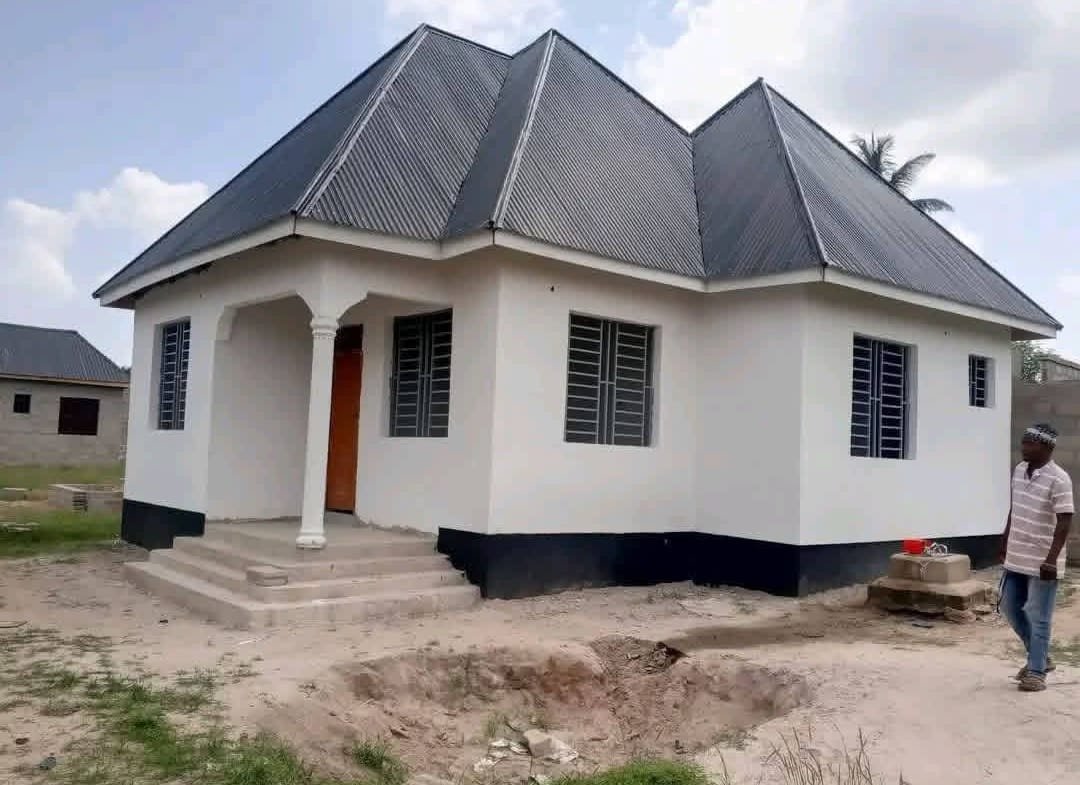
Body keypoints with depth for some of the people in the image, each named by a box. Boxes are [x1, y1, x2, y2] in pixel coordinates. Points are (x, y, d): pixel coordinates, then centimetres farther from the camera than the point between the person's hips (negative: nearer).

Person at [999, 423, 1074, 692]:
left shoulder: (1058, 479, -17)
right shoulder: (1019, 470, 6)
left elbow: (1064, 523, -19)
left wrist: (1051, 559, -24)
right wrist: (1005, 543, 19)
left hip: (1042, 563, -8)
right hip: (1016, 558, 8)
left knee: (1038, 618, 0)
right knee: (1010, 608, 14)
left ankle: (1036, 672, 11)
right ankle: (1041, 657, 31)